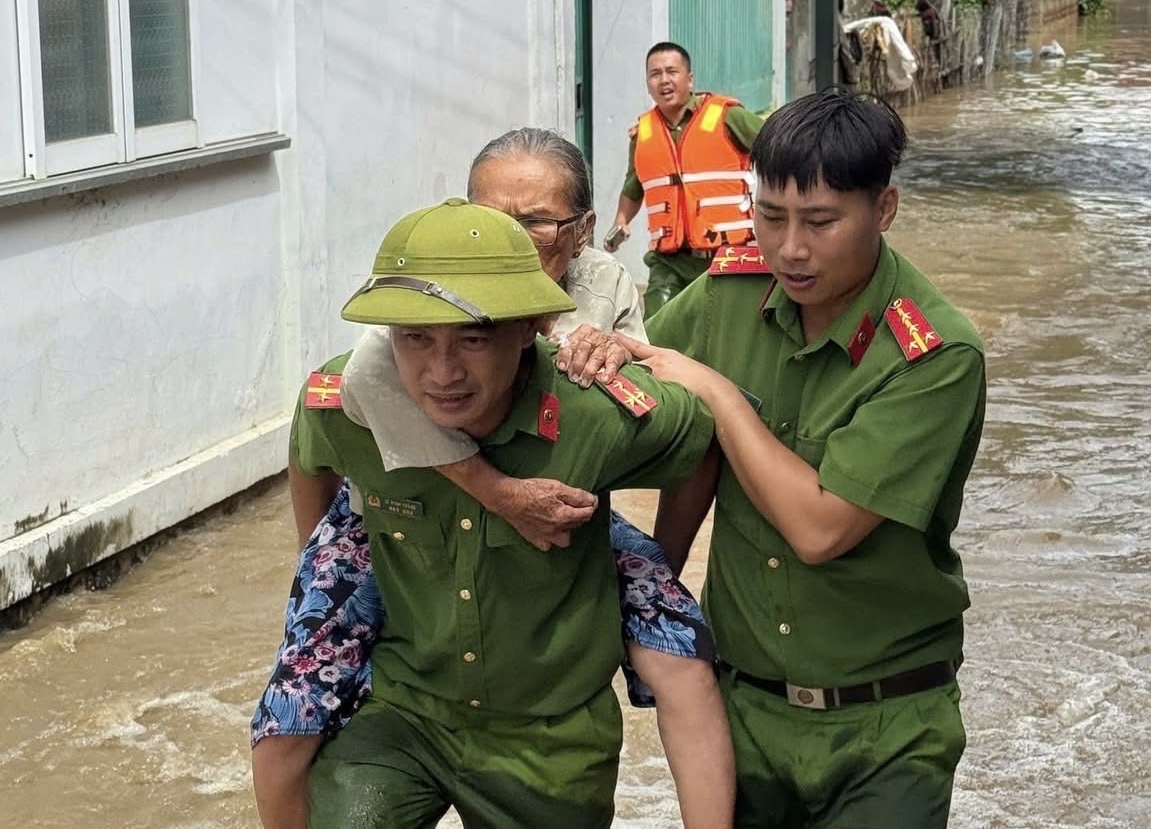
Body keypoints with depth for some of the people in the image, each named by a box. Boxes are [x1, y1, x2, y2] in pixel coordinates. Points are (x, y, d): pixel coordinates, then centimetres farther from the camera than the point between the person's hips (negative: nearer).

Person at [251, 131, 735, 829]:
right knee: (287, 727, -11)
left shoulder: (604, 286, -14)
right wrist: (495, 490, -48)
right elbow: (374, 372, -48)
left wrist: (620, 360, -28)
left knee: (682, 652, -18)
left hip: (551, 520, 3)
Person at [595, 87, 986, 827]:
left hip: (885, 733, -4)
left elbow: (819, 529, -25)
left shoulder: (937, 356, -19)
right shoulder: (729, 298, -4)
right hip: (742, 706, 5)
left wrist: (717, 392, -17)